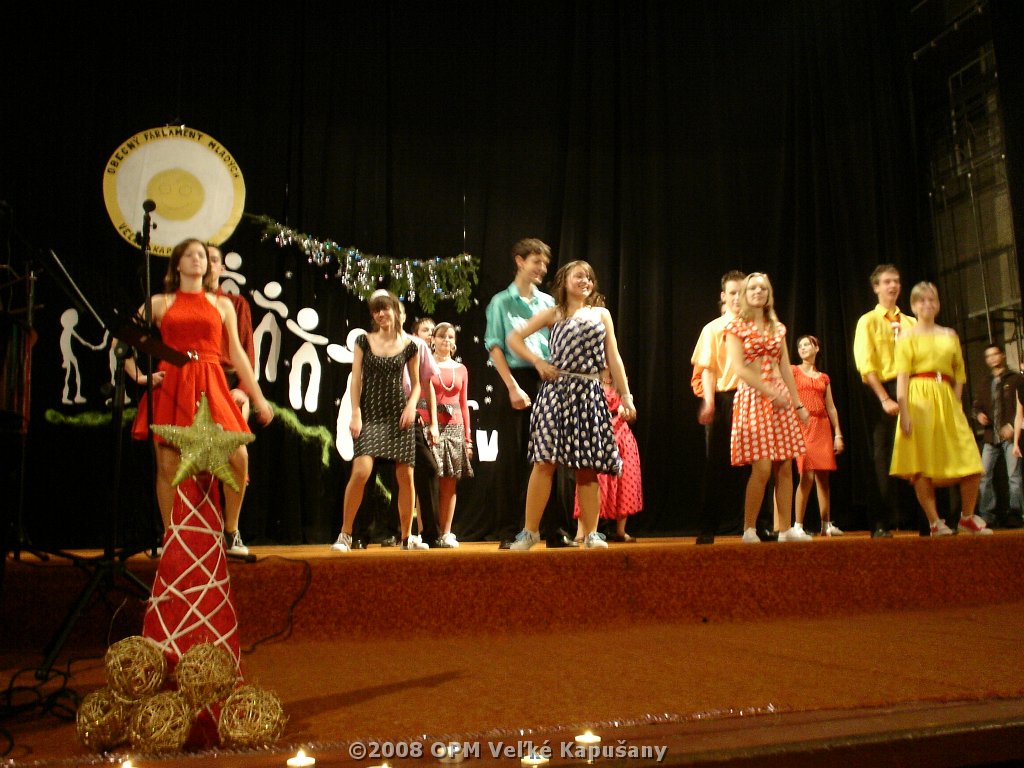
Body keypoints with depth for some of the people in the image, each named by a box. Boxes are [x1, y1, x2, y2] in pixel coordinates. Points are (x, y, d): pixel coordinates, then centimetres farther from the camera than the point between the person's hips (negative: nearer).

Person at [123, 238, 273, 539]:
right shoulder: (160, 303, 14)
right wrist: (138, 376, 3)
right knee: (168, 464, -4)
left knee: (238, 457, -13)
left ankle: (230, 531, 4)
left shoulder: (222, 305, 17)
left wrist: (258, 398, 9)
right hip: (171, 388, 0)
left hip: (211, 387, 0)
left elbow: (237, 353, 14)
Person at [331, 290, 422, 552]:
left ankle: (406, 537, 14)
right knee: (361, 471, -17)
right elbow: (356, 379, 2)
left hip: (399, 414, 1)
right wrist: (355, 413, -7)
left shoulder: (409, 345, 6)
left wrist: (411, 405, -6)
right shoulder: (364, 341, 4)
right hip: (370, 413, -1)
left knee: (405, 476, 1)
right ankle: (345, 534, -3)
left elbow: (416, 383, 13)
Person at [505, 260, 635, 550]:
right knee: (545, 461, -7)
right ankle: (530, 530, -1)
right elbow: (514, 338, 9)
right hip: (557, 390, -2)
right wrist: (538, 362, -3)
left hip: (589, 393, 2)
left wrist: (626, 396, 7)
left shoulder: (602, 314, 17)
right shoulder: (553, 314, 11)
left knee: (589, 465, 0)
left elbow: (613, 359, 13)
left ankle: (590, 533, 8)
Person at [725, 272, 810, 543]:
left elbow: (785, 368, 16)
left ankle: (785, 529, 8)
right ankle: (749, 530, -2)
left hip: (780, 397, 5)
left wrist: (798, 403, 11)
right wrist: (771, 392, -15)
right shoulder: (736, 327, 0)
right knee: (762, 468, -11)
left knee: (785, 468, 2)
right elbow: (740, 369, -10)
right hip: (752, 397, -5)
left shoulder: (777, 328, 16)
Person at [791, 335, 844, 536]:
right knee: (807, 476, -13)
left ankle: (826, 524, 12)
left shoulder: (824, 378, 18)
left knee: (823, 476, 5)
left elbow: (831, 408, 15)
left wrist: (838, 434, 11)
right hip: (802, 425, -4)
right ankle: (798, 525, -9)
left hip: (822, 427, 5)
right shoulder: (793, 371, 7)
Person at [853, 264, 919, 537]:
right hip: (882, 392, -3)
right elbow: (866, 364, -5)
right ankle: (882, 523, 0)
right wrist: (884, 398, -15)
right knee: (884, 456, -3)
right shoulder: (868, 321, 5)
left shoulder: (911, 323, 18)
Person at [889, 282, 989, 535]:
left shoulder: (950, 335, 17)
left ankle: (967, 518, 15)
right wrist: (904, 412, -15)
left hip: (947, 400, 4)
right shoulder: (907, 337, 5)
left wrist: (956, 403, 0)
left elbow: (959, 375, 15)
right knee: (922, 465, -7)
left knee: (972, 464, -2)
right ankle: (935, 522, 1)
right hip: (919, 400, -4)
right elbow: (902, 377, -5)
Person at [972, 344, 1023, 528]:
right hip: (990, 437, 5)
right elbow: (977, 405, 25)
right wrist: (978, 415, 3)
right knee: (984, 475, -2)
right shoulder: (987, 384, 21)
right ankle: (987, 515, 1)